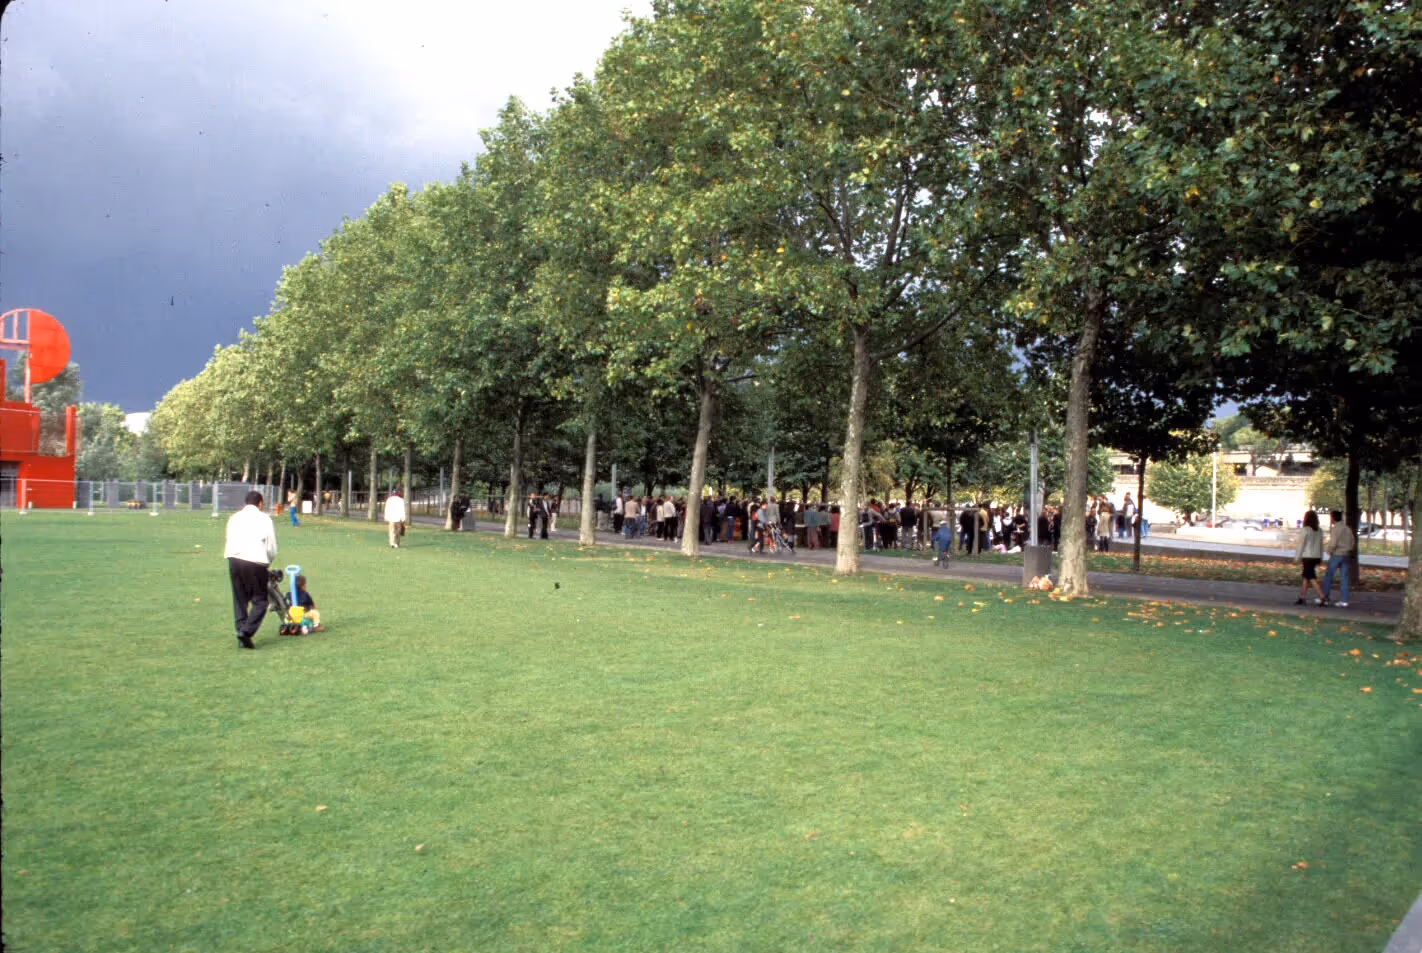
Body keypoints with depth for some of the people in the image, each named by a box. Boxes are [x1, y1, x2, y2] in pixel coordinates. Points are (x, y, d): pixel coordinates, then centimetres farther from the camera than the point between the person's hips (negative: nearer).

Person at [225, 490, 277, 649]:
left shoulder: (234, 518, 18)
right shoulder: (264, 519, 5)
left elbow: (229, 542, 18)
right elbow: (271, 547, 3)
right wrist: (268, 564, 21)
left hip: (234, 559, 4)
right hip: (255, 561, -4)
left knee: (239, 599, 15)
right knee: (260, 600, 3)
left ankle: (241, 630, 13)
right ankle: (246, 631, -13)